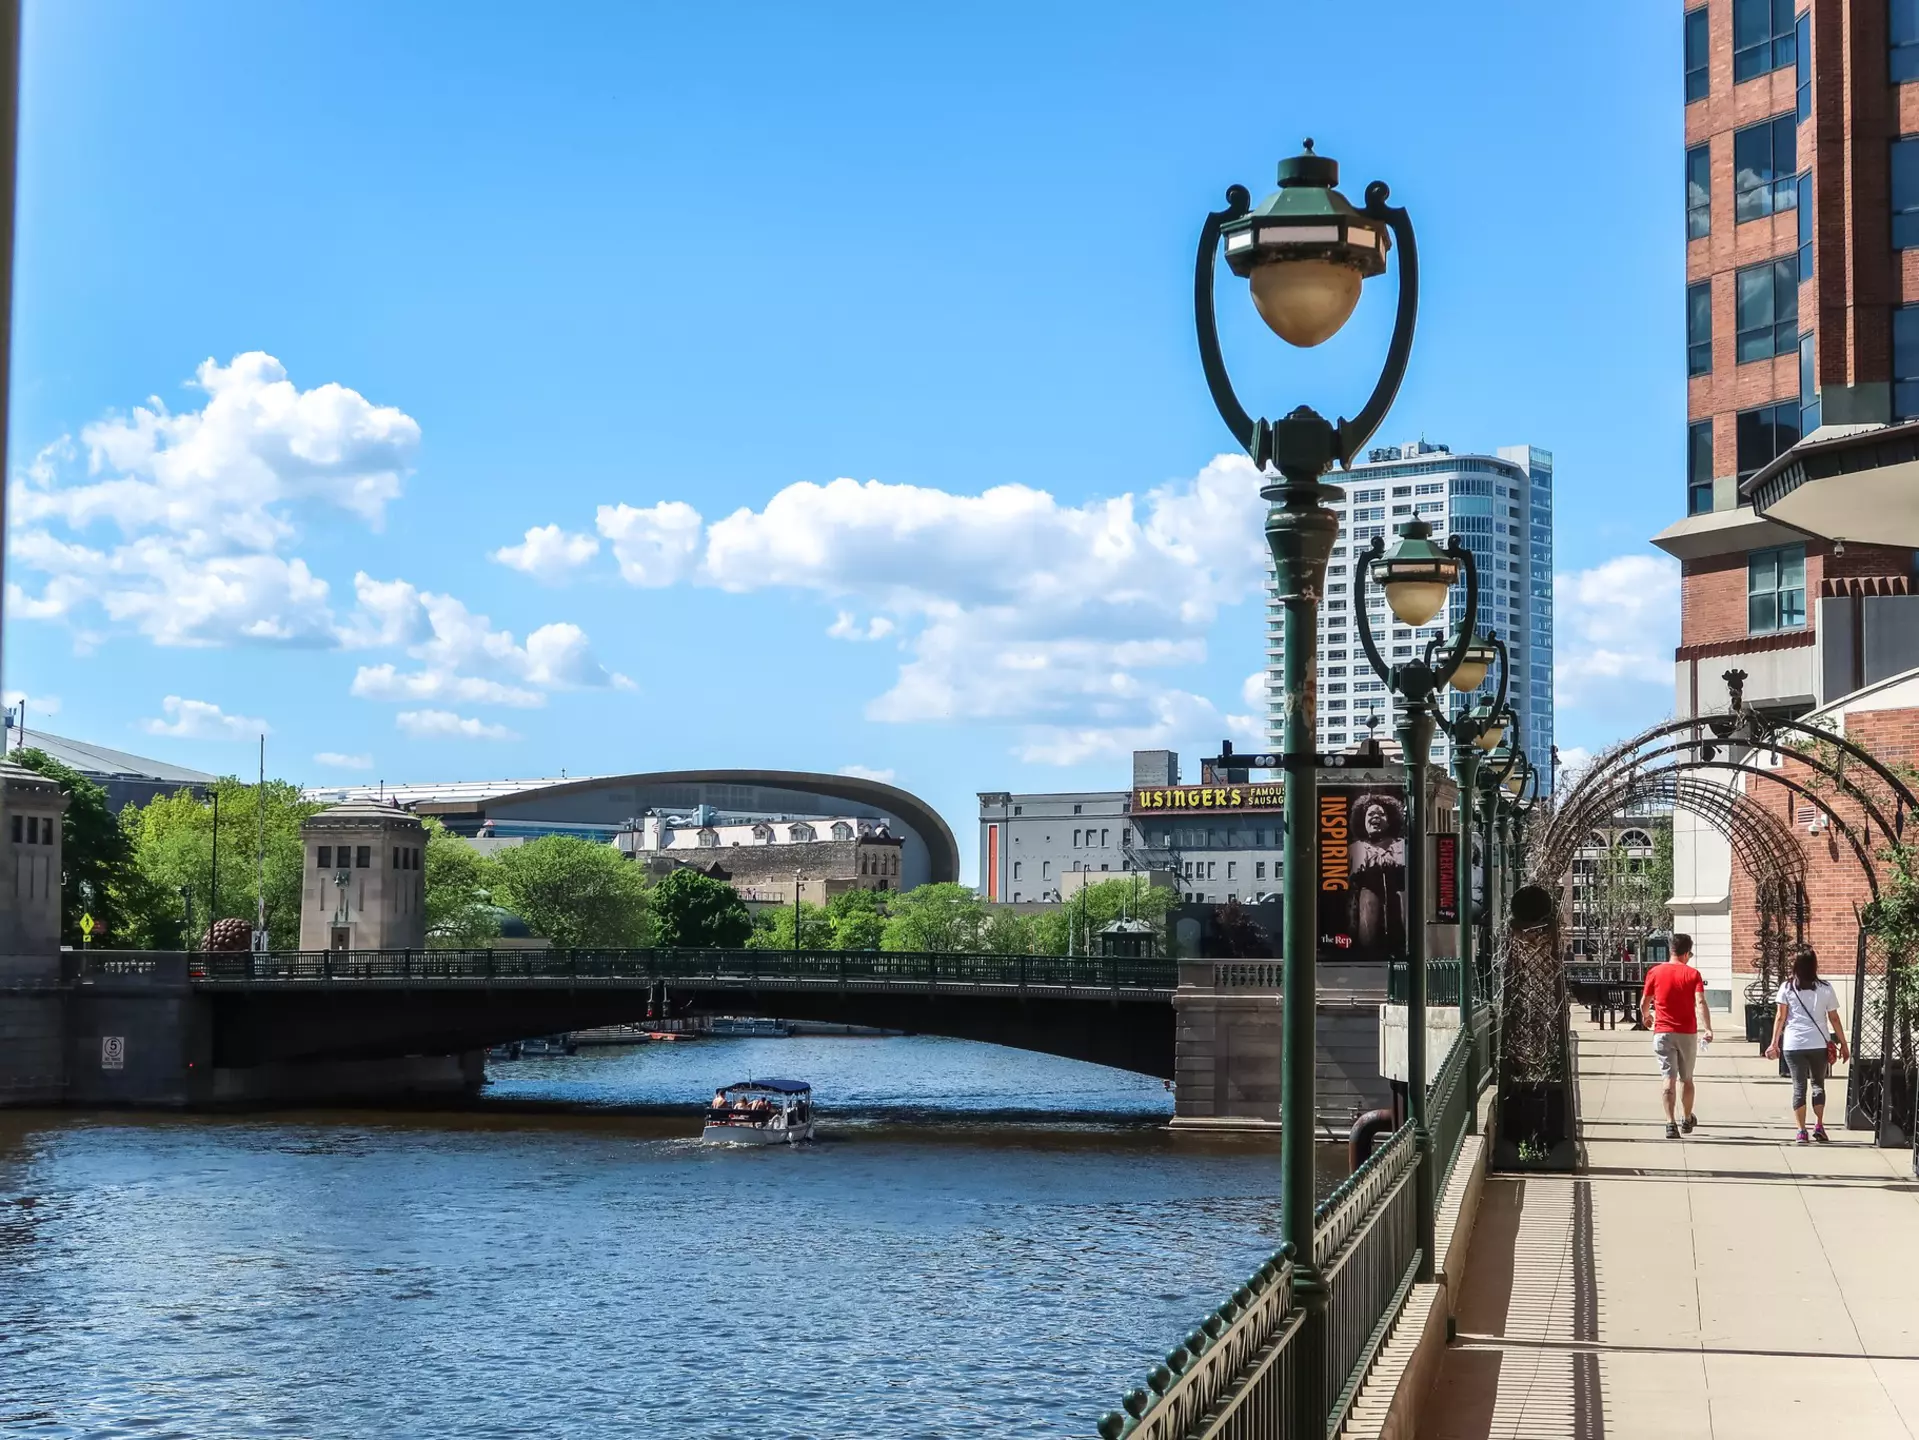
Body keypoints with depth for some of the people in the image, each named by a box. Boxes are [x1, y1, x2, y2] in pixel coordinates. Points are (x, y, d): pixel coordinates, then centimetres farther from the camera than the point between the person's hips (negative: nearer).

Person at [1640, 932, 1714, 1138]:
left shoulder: (1655, 972, 0)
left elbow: (1644, 1002, 6)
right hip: (1687, 1033, 0)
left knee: (1669, 1079, -4)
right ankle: (1687, 1120, 31)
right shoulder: (1692, 974, -3)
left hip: (1663, 1032, 0)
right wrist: (1708, 1028, -20)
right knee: (1686, 1078, 16)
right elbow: (1700, 1002, -16)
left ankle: (1670, 1123, -16)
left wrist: (1646, 1017, 27)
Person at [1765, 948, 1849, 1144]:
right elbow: (1834, 1019, 4)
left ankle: (1801, 1131, -2)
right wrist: (1843, 1044, 12)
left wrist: (1774, 1043, 5)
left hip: (1794, 1045, 0)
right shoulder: (1825, 989, 1)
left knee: (1799, 1086, 4)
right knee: (1818, 1083, 16)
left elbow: (1780, 1017, -1)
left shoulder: (1787, 988, 1)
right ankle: (1818, 1126, 6)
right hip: (1819, 1044, 0)